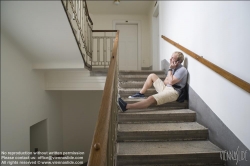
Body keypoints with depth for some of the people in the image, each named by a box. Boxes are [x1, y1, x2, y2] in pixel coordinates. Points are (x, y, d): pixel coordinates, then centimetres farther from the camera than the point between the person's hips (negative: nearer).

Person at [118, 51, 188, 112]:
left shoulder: (182, 70, -12)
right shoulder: (173, 67, 16)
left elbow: (171, 82, -20)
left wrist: (170, 69, -12)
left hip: (173, 92, -9)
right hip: (166, 87, 9)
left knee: (151, 99, -30)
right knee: (152, 75, 7)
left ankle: (126, 106, -37)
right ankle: (141, 94, 7)